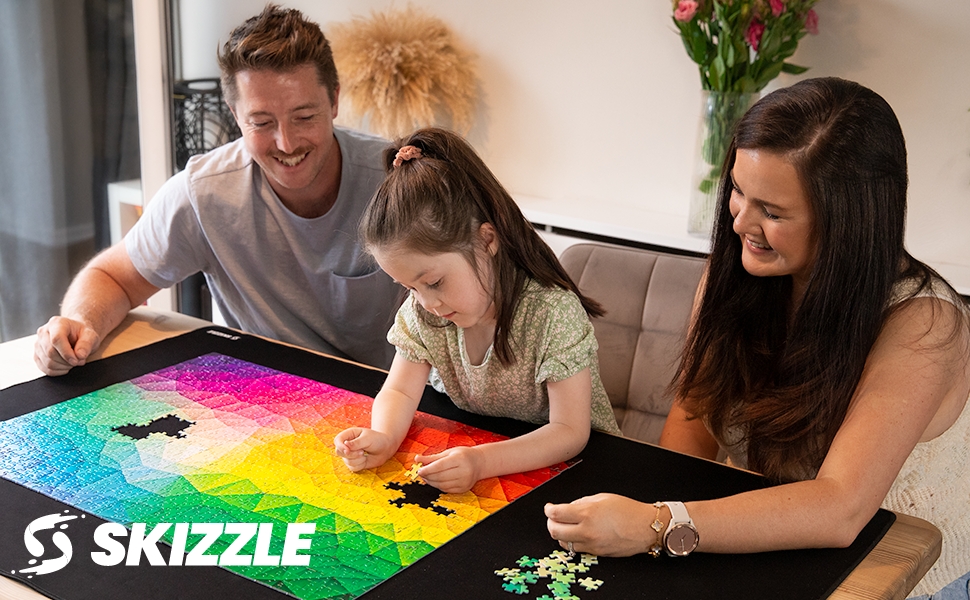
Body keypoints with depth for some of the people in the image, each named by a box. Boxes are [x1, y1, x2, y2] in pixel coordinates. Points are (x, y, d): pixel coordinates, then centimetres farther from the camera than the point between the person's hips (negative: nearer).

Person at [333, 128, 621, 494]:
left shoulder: (553, 312, -25)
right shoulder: (422, 311, -7)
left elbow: (569, 432, -25)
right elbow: (400, 391, -4)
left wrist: (482, 463, -40)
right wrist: (383, 438, -29)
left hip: (564, 459, -4)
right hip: (471, 447, 4)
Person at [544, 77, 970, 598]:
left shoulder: (921, 323, -22)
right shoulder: (737, 270, -5)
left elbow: (839, 510, -31)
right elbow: (693, 418, 1)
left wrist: (657, 529, -39)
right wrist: (650, 510, -18)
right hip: (758, 558, 5)